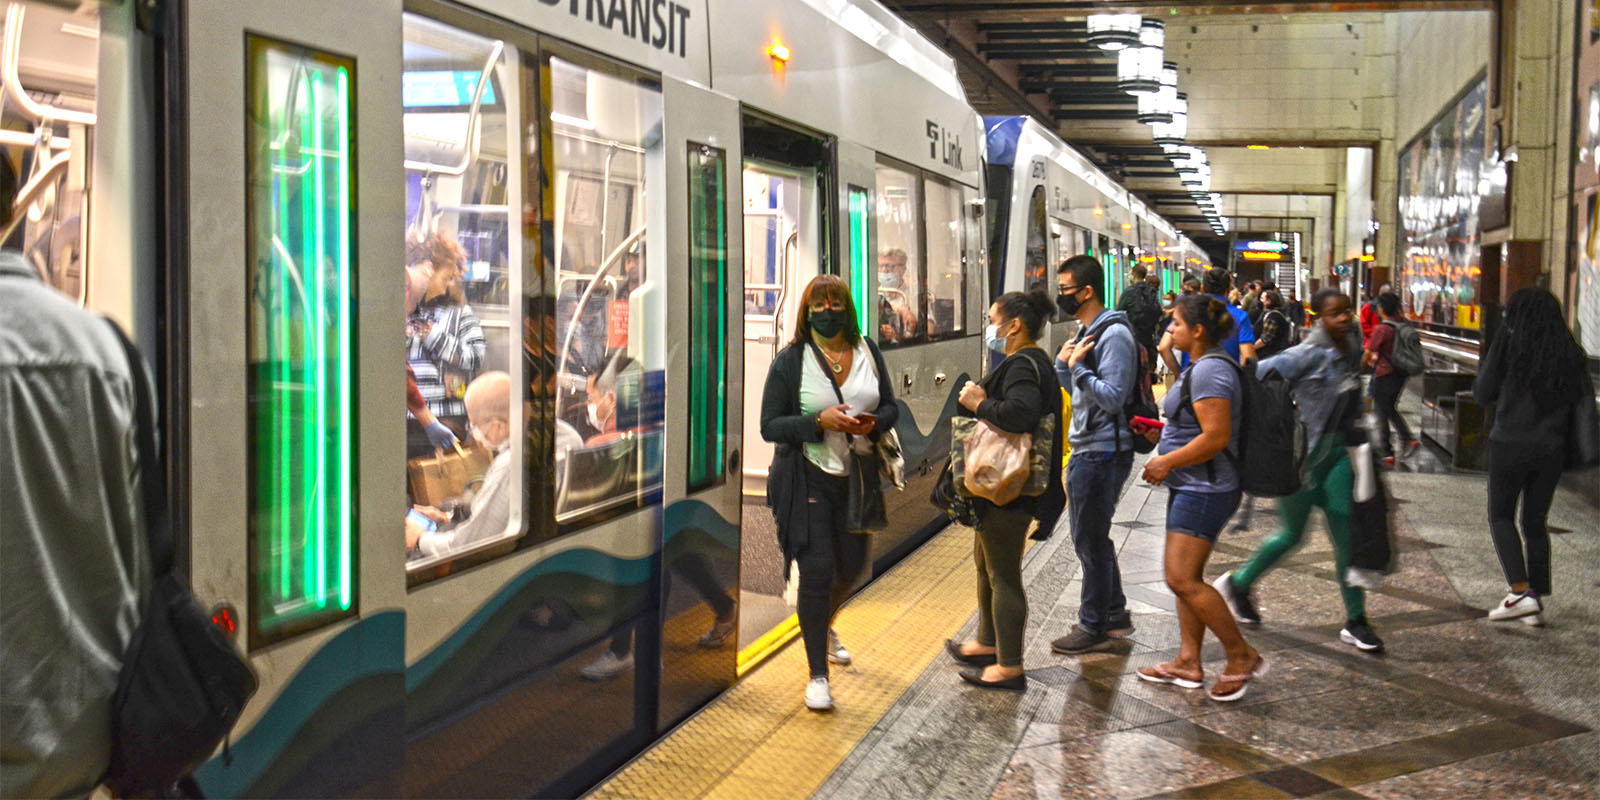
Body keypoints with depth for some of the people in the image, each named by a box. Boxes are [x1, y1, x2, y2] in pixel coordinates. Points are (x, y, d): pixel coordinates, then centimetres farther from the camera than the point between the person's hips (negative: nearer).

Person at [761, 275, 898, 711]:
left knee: (851, 568, 15)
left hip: (857, 477, 4)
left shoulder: (867, 351, 5)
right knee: (817, 572, -7)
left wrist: (872, 423, -12)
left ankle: (823, 625, 49)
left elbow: (890, 408, 11)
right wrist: (820, 421, -23)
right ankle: (817, 675, 6)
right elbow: (770, 425, -9)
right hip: (808, 479, -4)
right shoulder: (790, 360, -7)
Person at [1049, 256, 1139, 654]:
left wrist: (1078, 367, -23)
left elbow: (1112, 397, -23)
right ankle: (1114, 614, 30)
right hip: (1088, 451, 10)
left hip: (1102, 453, -10)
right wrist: (1064, 363, 0)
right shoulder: (1087, 331, 14)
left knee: (1090, 538, -2)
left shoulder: (1114, 335, -17)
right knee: (1092, 536, 18)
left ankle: (1094, 628, 8)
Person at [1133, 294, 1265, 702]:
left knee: (1183, 579, -12)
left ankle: (1242, 657, -2)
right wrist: (1160, 435, 16)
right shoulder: (1199, 367, 16)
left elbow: (1216, 437, -25)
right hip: (1191, 487, 11)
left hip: (1205, 491, -11)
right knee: (1184, 576, 13)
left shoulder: (1210, 370, -18)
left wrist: (1167, 461, -18)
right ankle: (1188, 662, 19)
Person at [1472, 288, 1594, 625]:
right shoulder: (1569, 352, 3)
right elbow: (1586, 399, 5)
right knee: (1535, 522, 15)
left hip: (1510, 445, -4)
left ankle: (1521, 591, -6)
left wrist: (1491, 356, 9)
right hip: (1550, 449, 4)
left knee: (1501, 517, 10)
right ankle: (1538, 598, 15)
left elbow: (1482, 393, -4)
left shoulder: (1509, 345, -9)